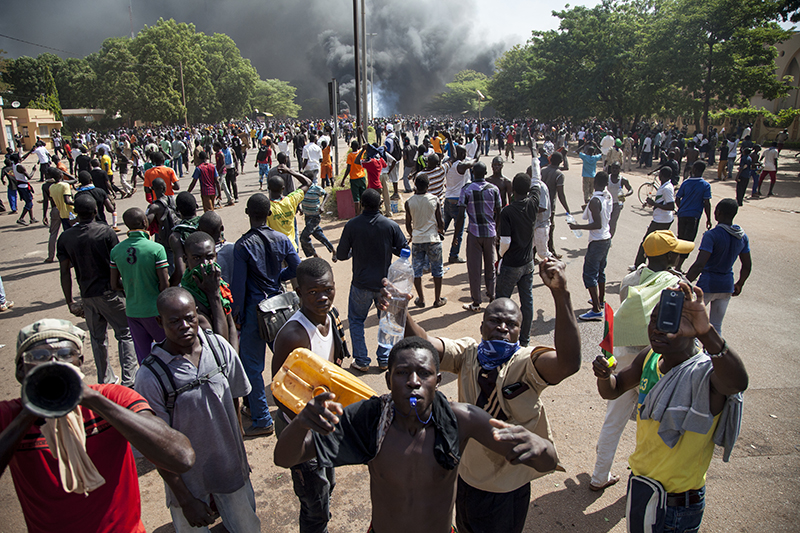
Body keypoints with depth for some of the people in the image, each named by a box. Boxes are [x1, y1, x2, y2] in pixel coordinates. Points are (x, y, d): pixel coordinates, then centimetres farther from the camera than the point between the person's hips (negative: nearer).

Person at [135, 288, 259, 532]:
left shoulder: (219, 346, -12)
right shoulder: (150, 377, -21)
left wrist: (238, 448, 11)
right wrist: (186, 500, -10)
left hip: (231, 466, 3)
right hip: (187, 478, -3)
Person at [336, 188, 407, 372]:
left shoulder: (351, 225, -11)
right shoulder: (391, 225, -10)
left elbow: (341, 255, -5)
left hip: (361, 284, -1)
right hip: (385, 282, 1)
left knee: (356, 320, 17)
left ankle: (361, 361, 19)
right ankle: (384, 359, 22)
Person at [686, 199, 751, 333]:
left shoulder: (711, 235, -19)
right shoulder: (743, 236, 2)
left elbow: (699, 265, -26)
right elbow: (747, 266, 10)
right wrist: (739, 285, 24)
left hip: (708, 284, -6)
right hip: (727, 286, 6)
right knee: (716, 326, 14)